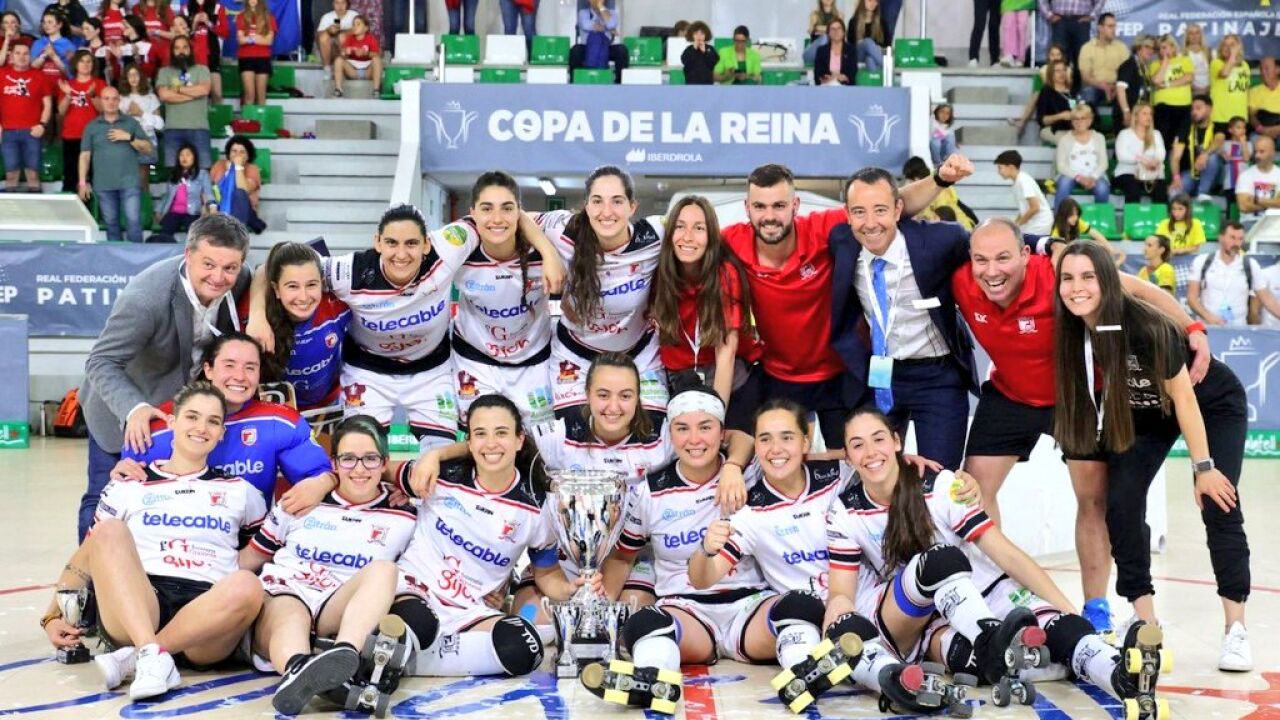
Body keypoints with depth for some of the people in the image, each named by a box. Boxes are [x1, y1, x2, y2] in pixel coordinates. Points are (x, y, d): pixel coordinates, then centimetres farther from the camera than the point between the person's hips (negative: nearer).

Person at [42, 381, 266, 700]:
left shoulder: (240, 492, 22)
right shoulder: (129, 488, 20)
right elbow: (86, 556, 18)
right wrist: (54, 615, 8)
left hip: (207, 615, 0)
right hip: (129, 616, 0)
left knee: (247, 585, -33)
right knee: (110, 530, -26)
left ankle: (131, 660, -27)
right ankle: (152, 656, -41)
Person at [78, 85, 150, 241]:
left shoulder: (131, 123, 9)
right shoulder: (92, 126, 10)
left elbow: (147, 148, 6)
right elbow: (85, 155, 8)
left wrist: (129, 137, -9)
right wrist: (83, 182, 2)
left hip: (129, 183, -1)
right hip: (103, 185, 1)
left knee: (133, 221, -11)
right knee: (111, 223, 6)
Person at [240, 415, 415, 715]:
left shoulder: (403, 518, 16)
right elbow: (250, 559, 21)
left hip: (340, 613, 0)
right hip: (281, 597, 0)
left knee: (382, 569, -29)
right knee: (290, 616, -36)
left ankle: (345, 655, -57)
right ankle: (297, 672, -73)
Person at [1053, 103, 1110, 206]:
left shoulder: (1098, 137, 13)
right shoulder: (1065, 139, 6)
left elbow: (1103, 163, 5)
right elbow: (1061, 165, -3)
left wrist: (1093, 178, -15)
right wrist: (1078, 177, -19)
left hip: (1094, 176, 1)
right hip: (1071, 175, -1)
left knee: (1103, 188, -31)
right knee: (1064, 183, -35)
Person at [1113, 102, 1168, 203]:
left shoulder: (1156, 134, 21)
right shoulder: (1125, 134, 8)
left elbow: (1161, 153, 3)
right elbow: (1122, 155, -9)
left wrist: (1156, 162, -22)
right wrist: (1140, 159, -27)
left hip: (1151, 175, 3)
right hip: (1128, 173, -3)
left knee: (1161, 189, -29)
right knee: (1133, 188, -36)